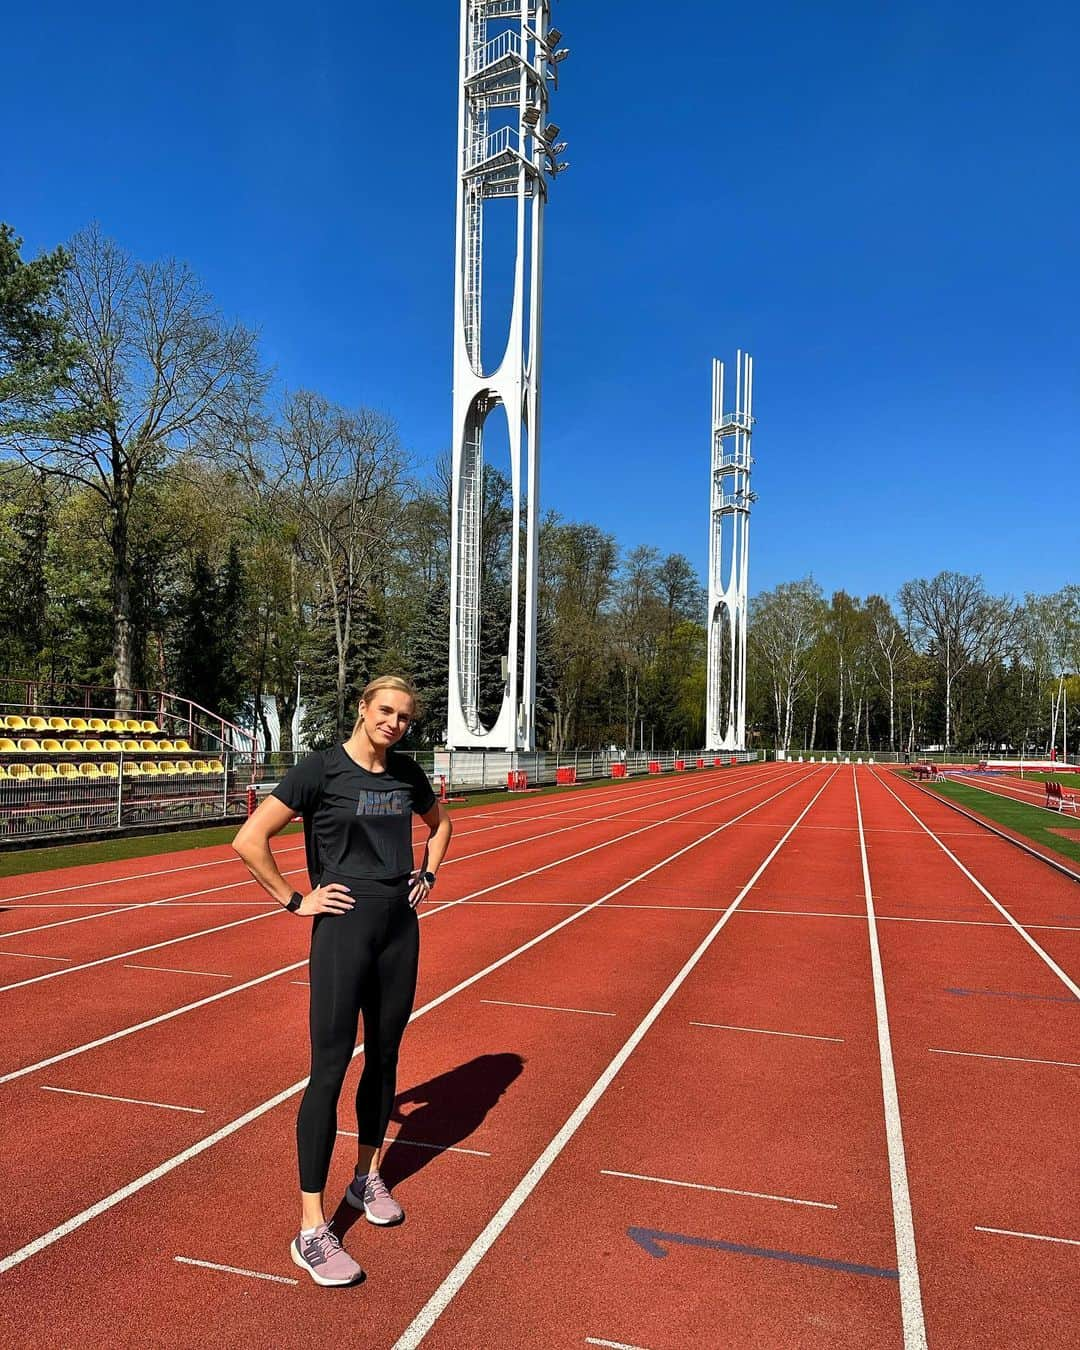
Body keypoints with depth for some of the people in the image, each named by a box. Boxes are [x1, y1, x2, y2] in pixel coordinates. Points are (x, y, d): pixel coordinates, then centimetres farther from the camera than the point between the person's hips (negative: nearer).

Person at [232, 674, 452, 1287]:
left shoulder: (407, 772, 6)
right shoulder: (321, 769, -11)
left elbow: (440, 823, 25)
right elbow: (250, 840, -13)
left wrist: (428, 875, 13)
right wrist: (295, 900, -11)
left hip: (400, 927, 6)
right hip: (344, 928, -6)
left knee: (384, 1057, 15)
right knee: (330, 1069, -4)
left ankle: (368, 1176, 35)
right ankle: (311, 1231, 5)